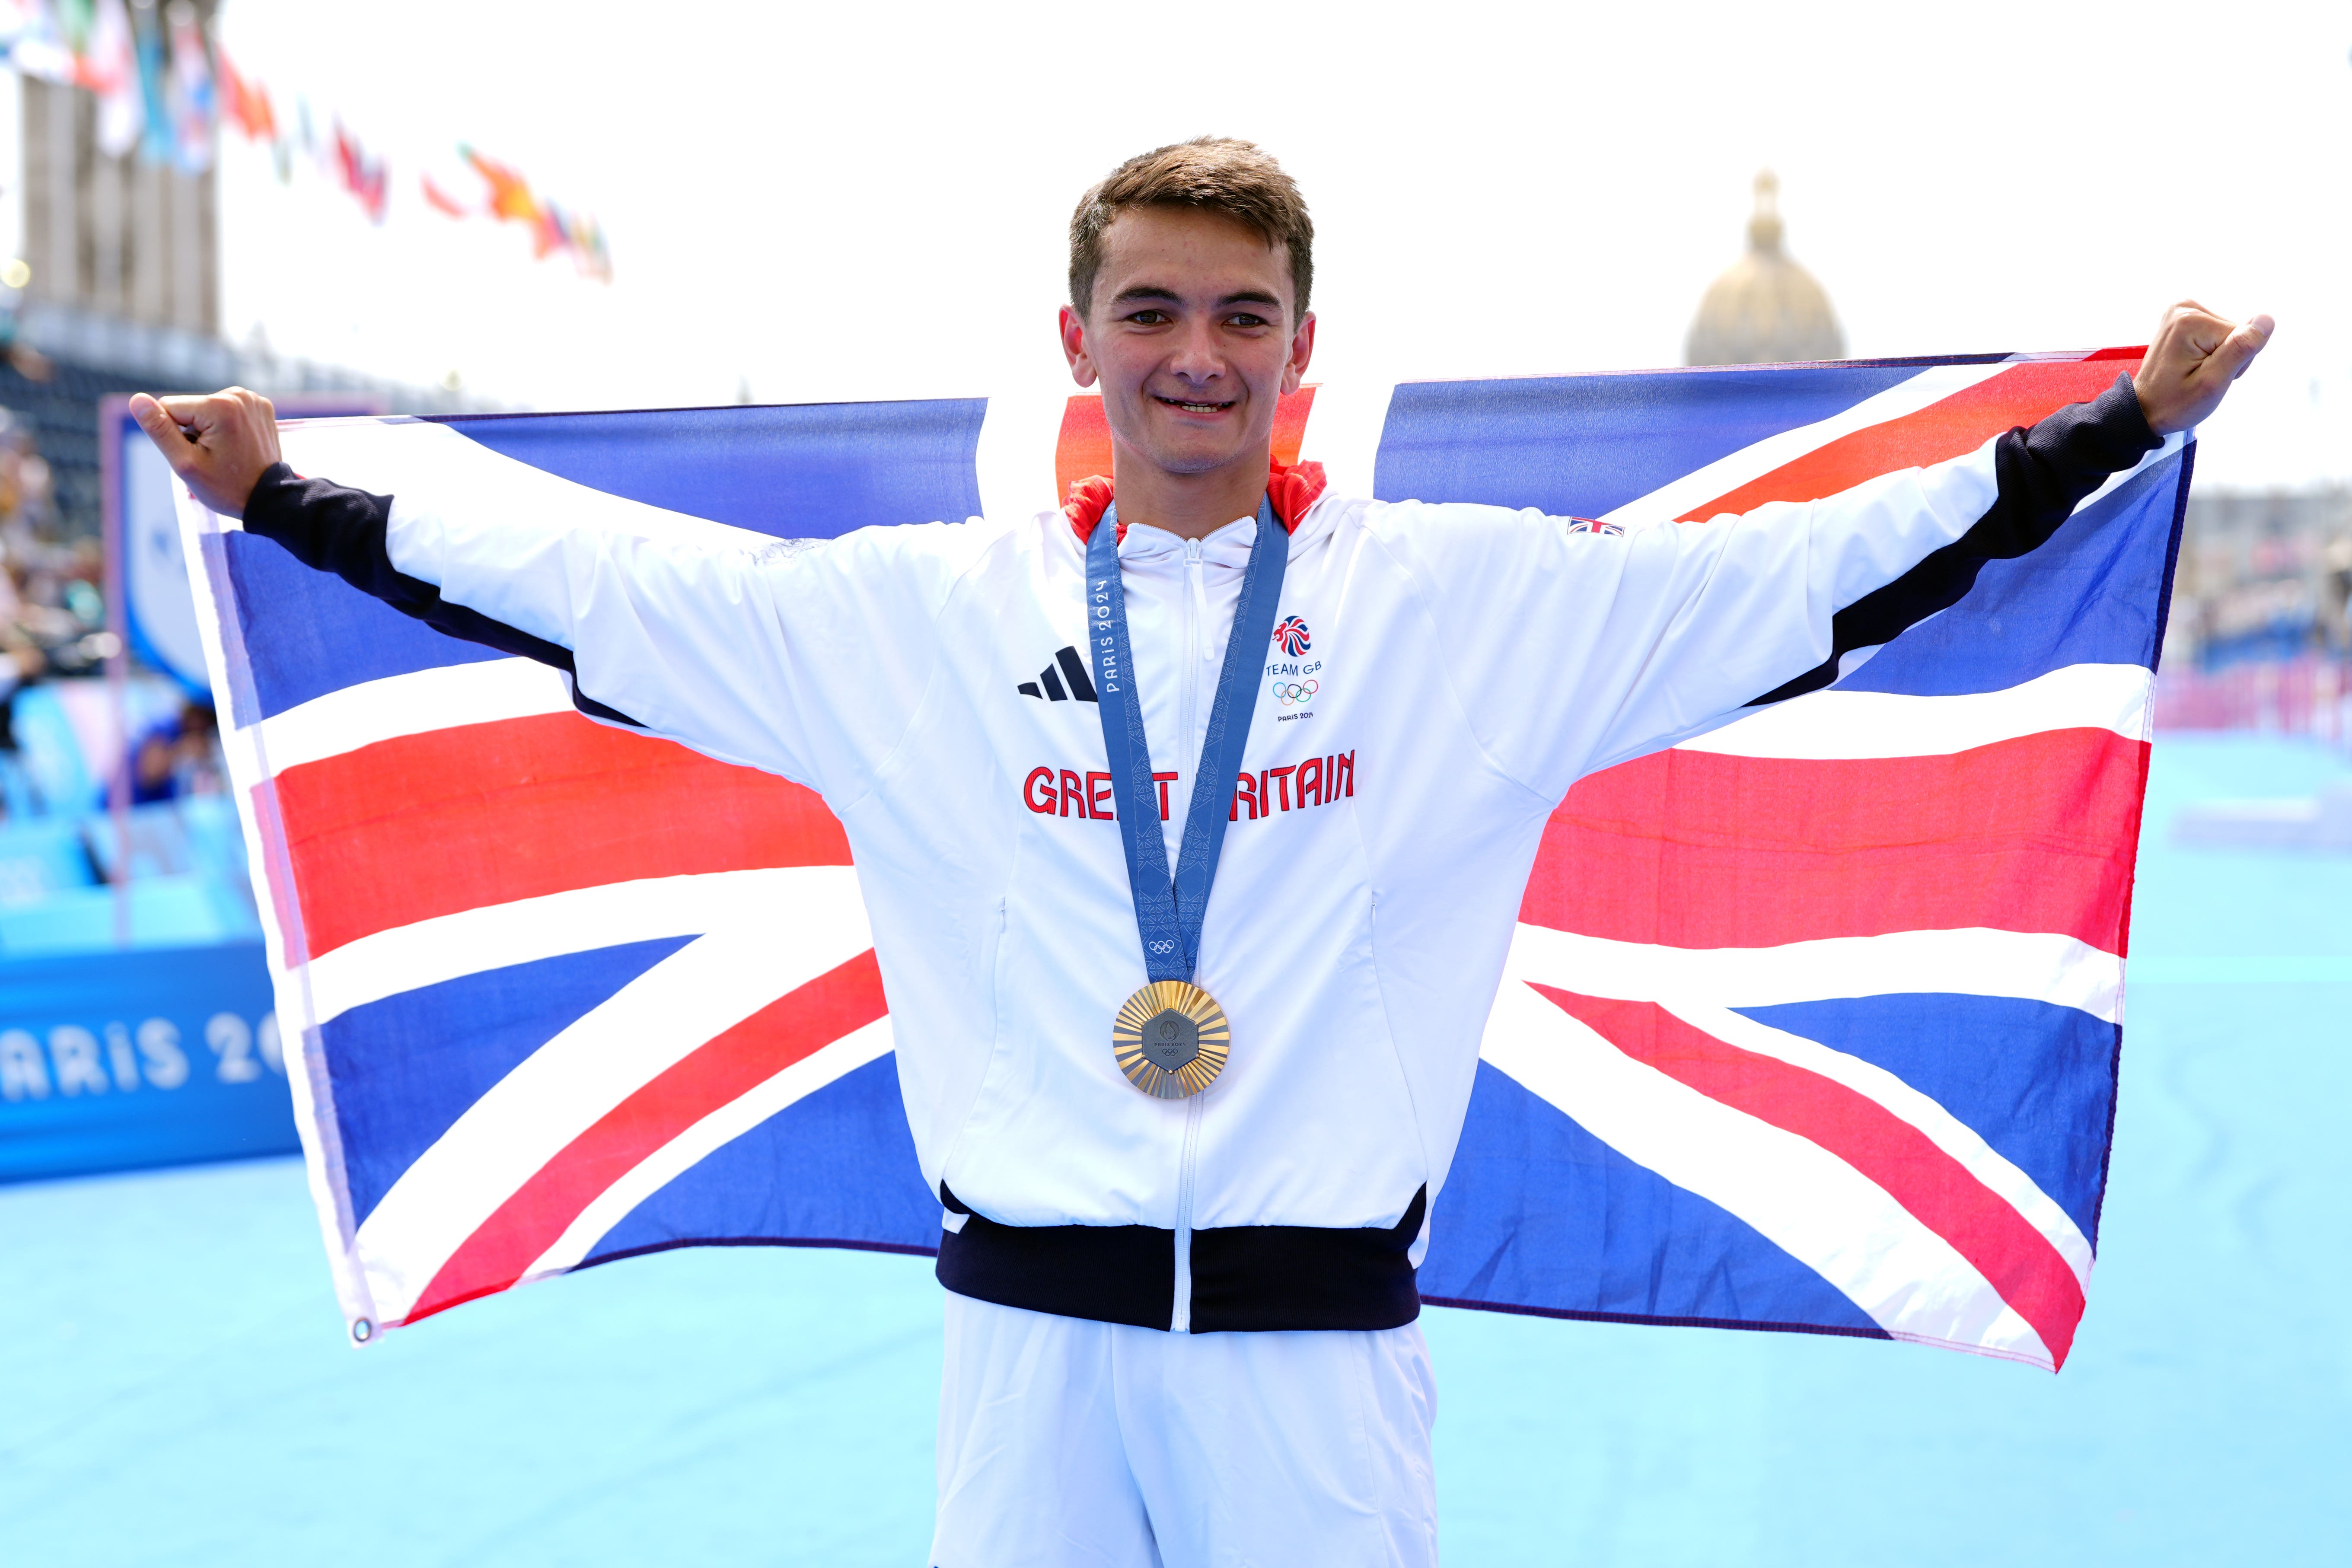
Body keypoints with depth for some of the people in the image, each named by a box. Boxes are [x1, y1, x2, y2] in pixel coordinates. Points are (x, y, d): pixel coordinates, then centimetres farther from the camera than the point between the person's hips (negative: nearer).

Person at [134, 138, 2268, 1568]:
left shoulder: (1472, 600, 1)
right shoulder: (918, 613, 5)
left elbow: (1814, 569, 1)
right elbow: (589, 583, 8)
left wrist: (2119, 430, -2)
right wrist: (287, 502, 8)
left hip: (1323, 1339, -1)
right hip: (1032, 1326, 1)